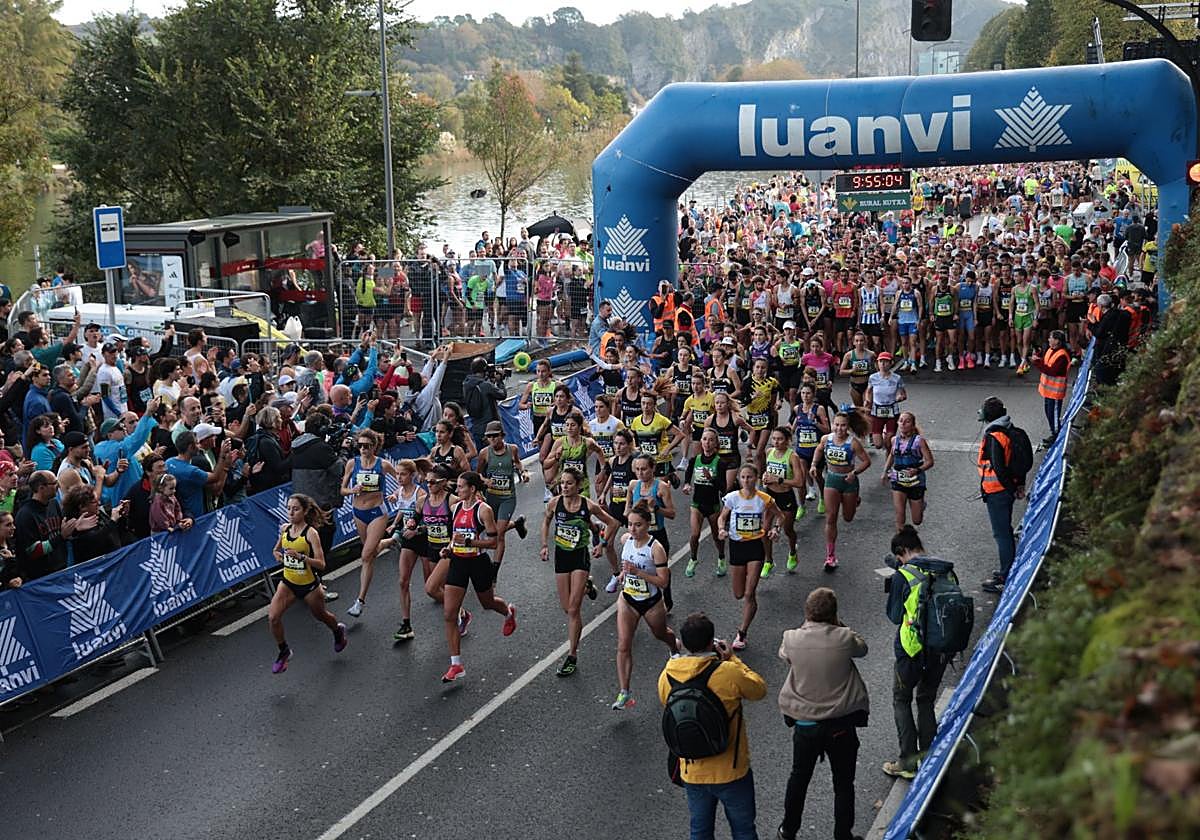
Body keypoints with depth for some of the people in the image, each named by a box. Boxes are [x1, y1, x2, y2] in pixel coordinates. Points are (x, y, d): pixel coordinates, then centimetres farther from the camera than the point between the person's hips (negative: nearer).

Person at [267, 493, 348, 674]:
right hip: (288, 583, 4)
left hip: (309, 585, -4)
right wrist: (277, 554, -7)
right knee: (273, 617, -14)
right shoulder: (284, 529, -5)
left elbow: (321, 565, -24)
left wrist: (301, 557, -38)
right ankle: (284, 651, 8)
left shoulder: (311, 533, -21)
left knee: (321, 616, 21)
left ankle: (338, 631, 55)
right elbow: (276, 549, 16)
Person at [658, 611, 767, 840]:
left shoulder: (666, 677, -10)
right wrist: (732, 659, 2)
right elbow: (759, 689, -5)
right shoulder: (728, 673, -23)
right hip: (731, 772, -3)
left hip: (692, 773, 3)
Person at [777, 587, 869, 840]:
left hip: (804, 725, 2)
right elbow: (862, 648, 4)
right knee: (843, 785, 16)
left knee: (798, 778, 22)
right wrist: (839, 626, 9)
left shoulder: (792, 639, -15)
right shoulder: (845, 639, -18)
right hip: (841, 726, -2)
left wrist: (808, 625, 10)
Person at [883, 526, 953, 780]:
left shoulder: (902, 576, -14)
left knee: (901, 701, 12)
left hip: (912, 650, -5)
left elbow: (895, 616, -5)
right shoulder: (946, 571, -1)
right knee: (927, 701, 20)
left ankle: (908, 763, 9)